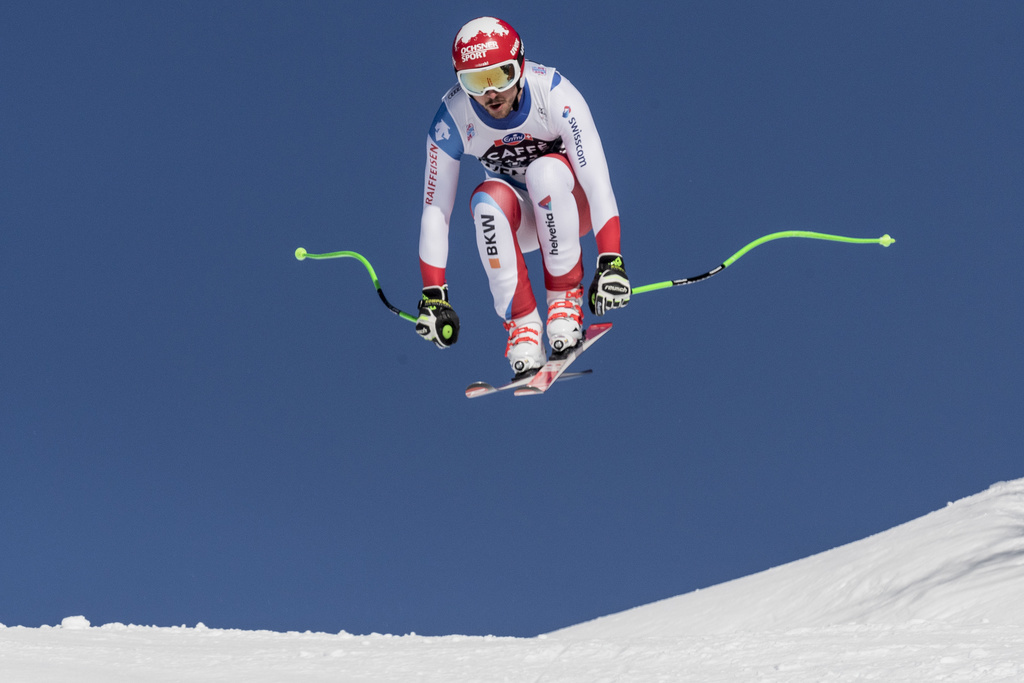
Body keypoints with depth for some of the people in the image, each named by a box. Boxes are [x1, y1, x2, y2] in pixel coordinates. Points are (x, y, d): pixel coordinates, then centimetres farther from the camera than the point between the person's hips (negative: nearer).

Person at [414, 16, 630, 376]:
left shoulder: (552, 94, -28)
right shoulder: (452, 120, -22)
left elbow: (598, 181, -32)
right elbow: (435, 211, -17)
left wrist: (610, 263, -42)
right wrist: (433, 297, -21)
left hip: (573, 206, -2)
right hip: (516, 219, 2)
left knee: (545, 170, -34)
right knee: (487, 199, -32)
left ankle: (566, 297, -22)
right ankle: (522, 324, -25)